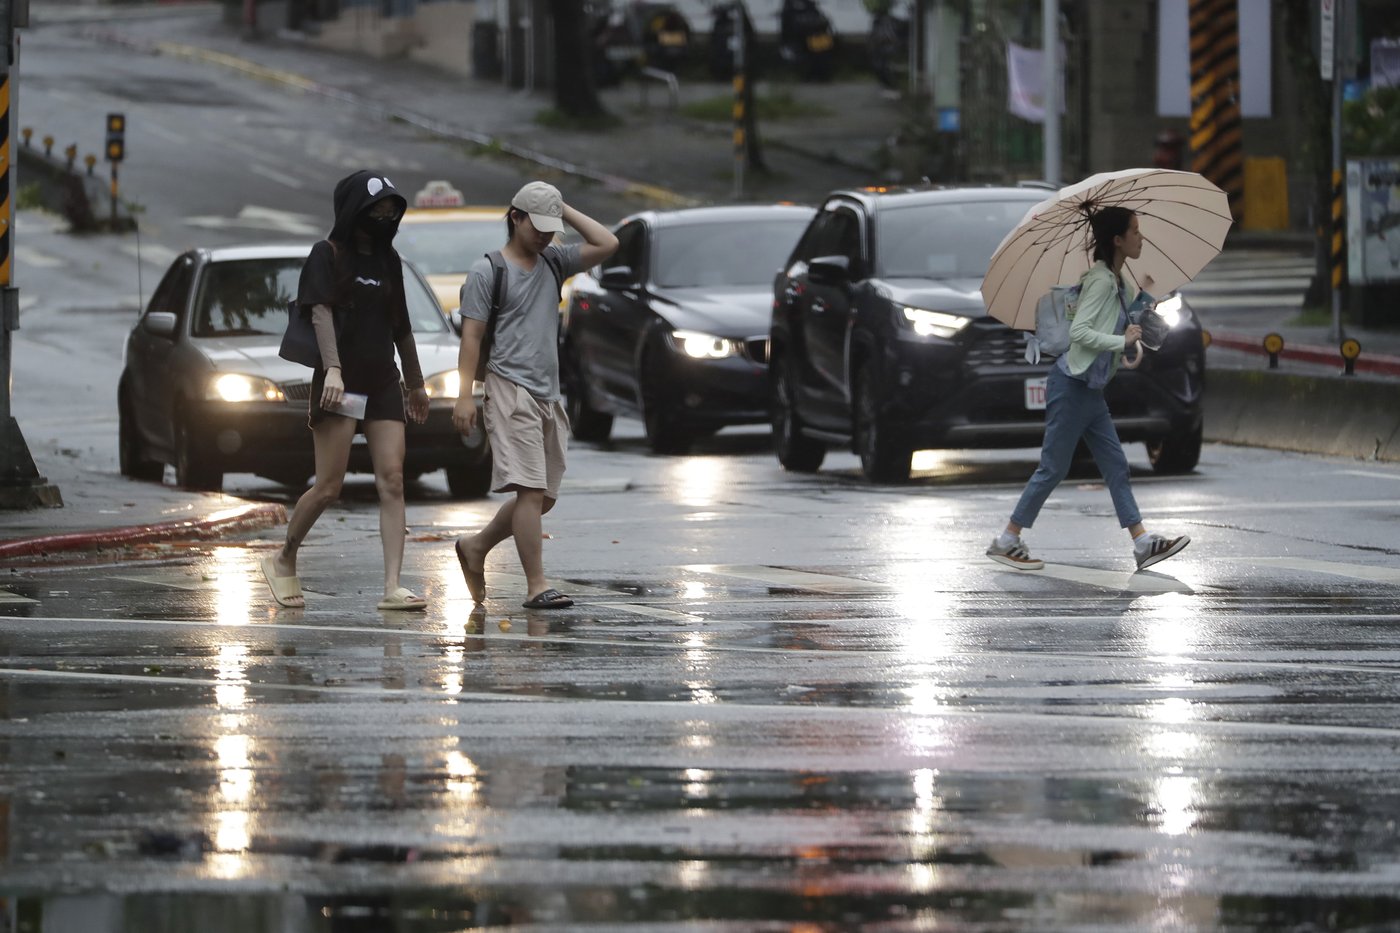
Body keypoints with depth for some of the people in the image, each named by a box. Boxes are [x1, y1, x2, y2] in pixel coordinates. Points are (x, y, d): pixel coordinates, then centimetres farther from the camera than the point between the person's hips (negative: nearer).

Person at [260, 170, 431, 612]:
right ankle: (284, 561, 15)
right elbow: (321, 311, -14)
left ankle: (392, 587, -11)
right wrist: (332, 368, -27)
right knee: (329, 487, -8)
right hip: (340, 384, -6)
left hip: (382, 384, 6)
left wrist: (415, 383, 27)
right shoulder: (328, 255, -2)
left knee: (392, 482, -6)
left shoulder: (388, 260, 16)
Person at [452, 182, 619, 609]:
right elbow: (472, 336, -4)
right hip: (510, 390, -7)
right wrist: (464, 394, -12)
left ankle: (476, 547, 27)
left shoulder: (553, 262, 17)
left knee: (543, 498, 8)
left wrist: (566, 211, 8)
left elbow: (607, 245, 10)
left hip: (548, 395, 7)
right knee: (531, 491, -14)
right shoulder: (487, 271, -1)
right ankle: (536, 586, -14)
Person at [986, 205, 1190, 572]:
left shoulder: (1114, 282, 11)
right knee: (1053, 467, -3)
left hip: (1090, 389, 10)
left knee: (1116, 466, 6)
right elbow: (1079, 331, -25)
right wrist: (1122, 341, -25)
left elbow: (1117, 326, 20)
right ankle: (1006, 542, 5)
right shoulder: (1101, 281, -17)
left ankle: (1143, 543, 6)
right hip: (1072, 386, -10)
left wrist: (1144, 296, 14)